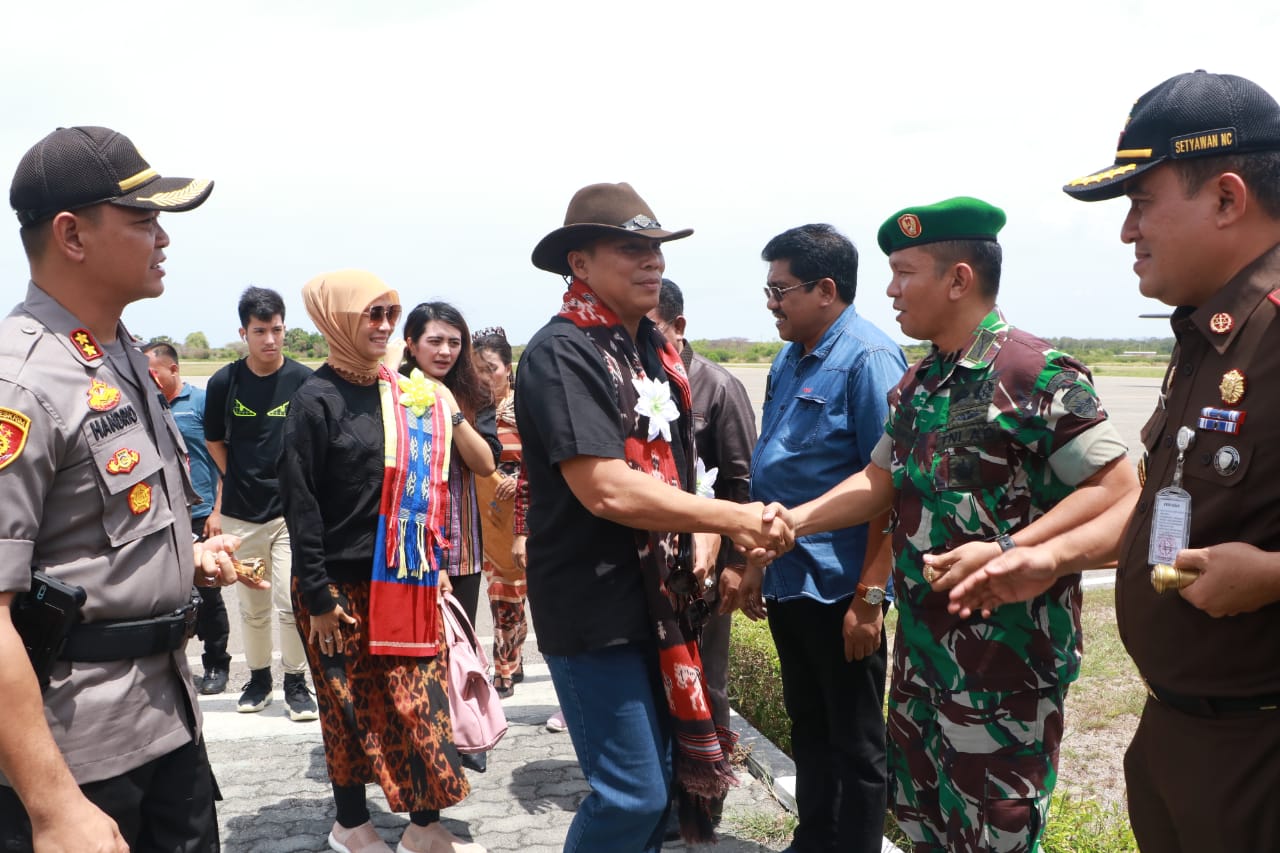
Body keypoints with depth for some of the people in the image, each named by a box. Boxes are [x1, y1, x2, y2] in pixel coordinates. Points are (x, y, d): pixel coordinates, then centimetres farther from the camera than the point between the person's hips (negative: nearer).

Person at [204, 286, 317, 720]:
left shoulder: (304, 380, -6)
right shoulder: (224, 382, -1)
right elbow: (215, 441, 12)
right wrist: (242, 481, 8)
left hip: (292, 509, -2)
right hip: (242, 513, 2)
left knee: (290, 601, -5)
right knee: (252, 604, 13)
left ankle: (296, 682, 12)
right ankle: (258, 678, 30)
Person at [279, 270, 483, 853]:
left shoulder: (404, 394, 7)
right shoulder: (317, 399, -11)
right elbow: (299, 502, -13)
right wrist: (316, 596, -14)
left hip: (406, 580, 5)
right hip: (342, 585, -5)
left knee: (422, 702, 7)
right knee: (352, 707, 8)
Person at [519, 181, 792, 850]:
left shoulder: (652, 348, 10)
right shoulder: (561, 354, -18)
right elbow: (607, 490, -26)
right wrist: (736, 519, -19)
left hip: (659, 595, 8)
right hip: (594, 606, -8)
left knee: (659, 772, 18)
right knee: (631, 795, -3)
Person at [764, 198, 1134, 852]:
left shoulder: (1037, 375, -16)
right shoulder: (917, 385, 10)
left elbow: (1116, 489, -20)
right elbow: (880, 483, 16)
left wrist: (1007, 552, -27)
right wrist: (791, 523, 5)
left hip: (1005, 657, -8)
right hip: (923, 646, 8)